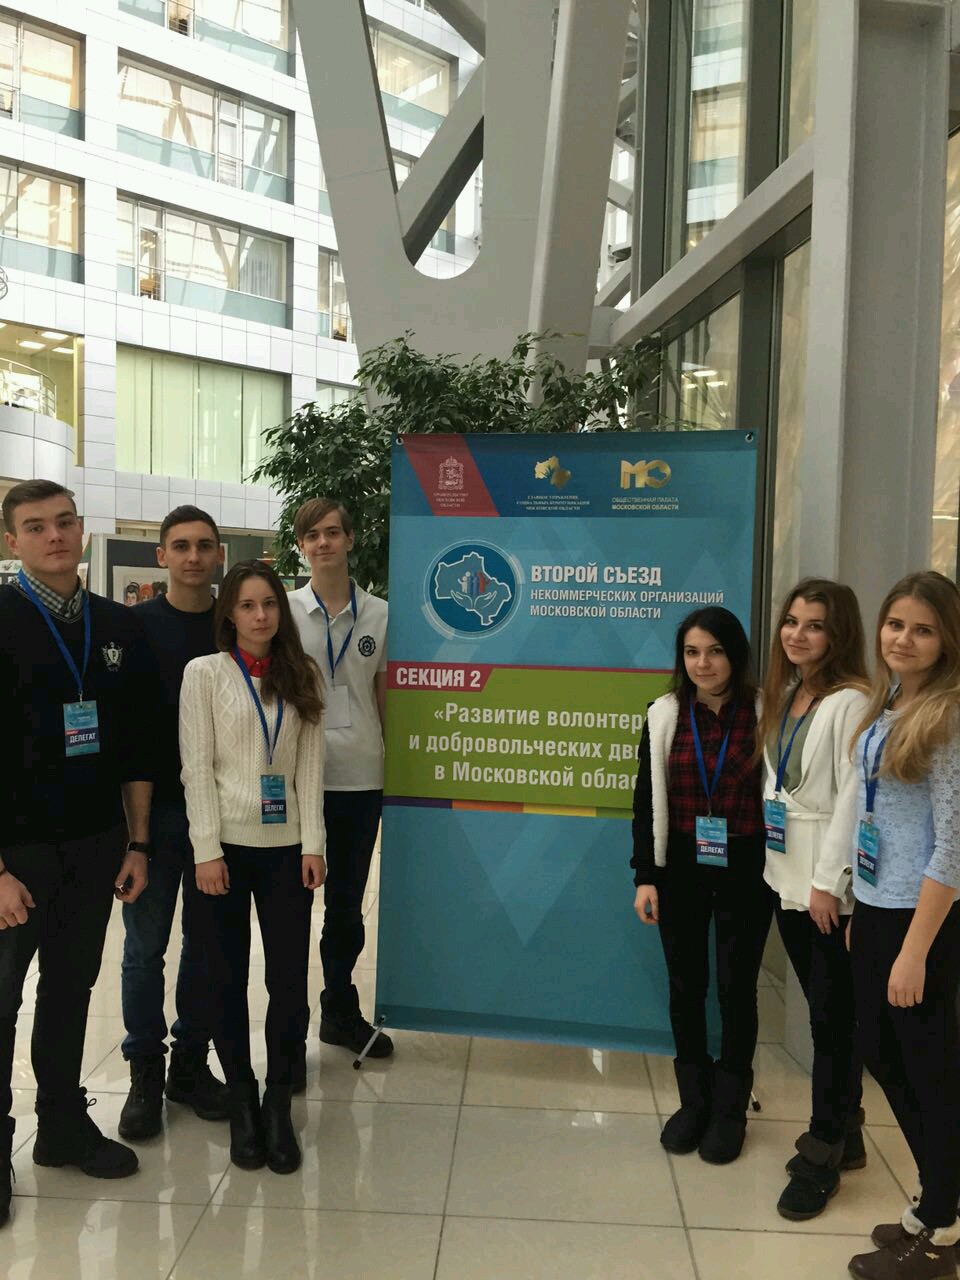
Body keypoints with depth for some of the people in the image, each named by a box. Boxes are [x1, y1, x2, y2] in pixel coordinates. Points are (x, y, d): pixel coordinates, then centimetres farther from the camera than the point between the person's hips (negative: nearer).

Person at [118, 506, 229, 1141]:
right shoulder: (135, 626, -2)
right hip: (153, 809, -2)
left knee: (207, 941, 11)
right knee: (146, 945, 7)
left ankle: (191, 1063, 26)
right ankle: (145, 1071, 22)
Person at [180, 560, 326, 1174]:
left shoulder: (303, 676, 7)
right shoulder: (205, 672, -1)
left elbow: (311, 764, 4)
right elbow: (197, 767, -5)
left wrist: (313, 844, -3)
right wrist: (207, 850, -10)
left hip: (287, 846, 2)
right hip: (226, 845, -1)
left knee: (290, 979, 1)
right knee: (228, 979, 7)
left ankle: (279, 1104, 19)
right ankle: (242, 1100, 25)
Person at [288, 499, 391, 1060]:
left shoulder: (380, 615, 4)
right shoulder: (284, 610, 0)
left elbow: (386, 697, 10)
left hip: (361, 778, 2)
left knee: (347, 902, 15)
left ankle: (341, 1010, 32)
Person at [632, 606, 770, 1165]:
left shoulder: (762, 713, -8)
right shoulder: (665, 716, 0)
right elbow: (647, 802, 3)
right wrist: (646, 875, -1)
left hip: (745, 872, -2)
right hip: (681, 870, 3)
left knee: (737, 987, 9)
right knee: (686, 986, 12)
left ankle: (730, 1108, 27)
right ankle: (693, 1102, 30)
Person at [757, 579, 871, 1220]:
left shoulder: (849, 702, -15)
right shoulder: (785, 695, 11)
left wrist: (830, 881, -18)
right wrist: (761, 827, 13)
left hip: (830, 885, -8)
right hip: (787, 876, 8)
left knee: (834, 1018, 3)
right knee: (824, 1012, 17)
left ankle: (823, 1155, 17)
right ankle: (845, 1133, 32)